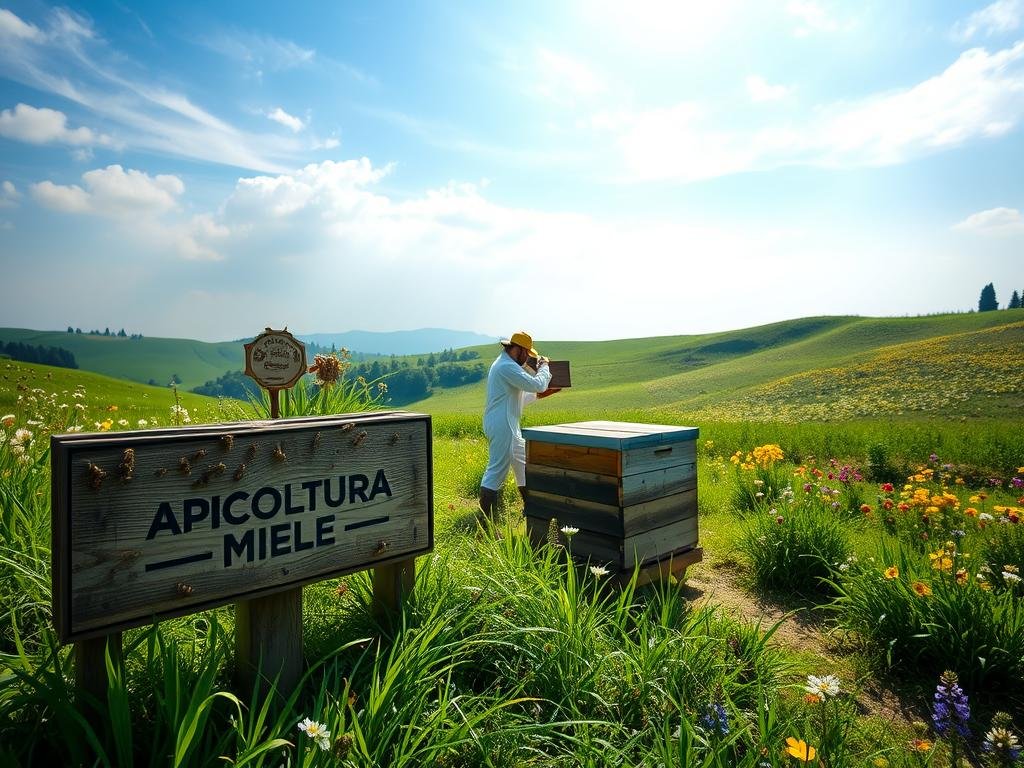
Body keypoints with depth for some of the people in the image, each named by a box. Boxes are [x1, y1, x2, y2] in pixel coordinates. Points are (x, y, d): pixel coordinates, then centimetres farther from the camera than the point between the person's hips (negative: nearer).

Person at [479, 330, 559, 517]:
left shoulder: (505, 364, 18)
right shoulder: (507, 367, -18)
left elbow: (521, 395, 25)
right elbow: (537, 385, -21)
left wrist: (540, 393, 17)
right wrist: (543, 367, -4)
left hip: (509, 427, 11)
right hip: (502, 427, -11)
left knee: (523, 464, 19)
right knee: (497, 471, -8)